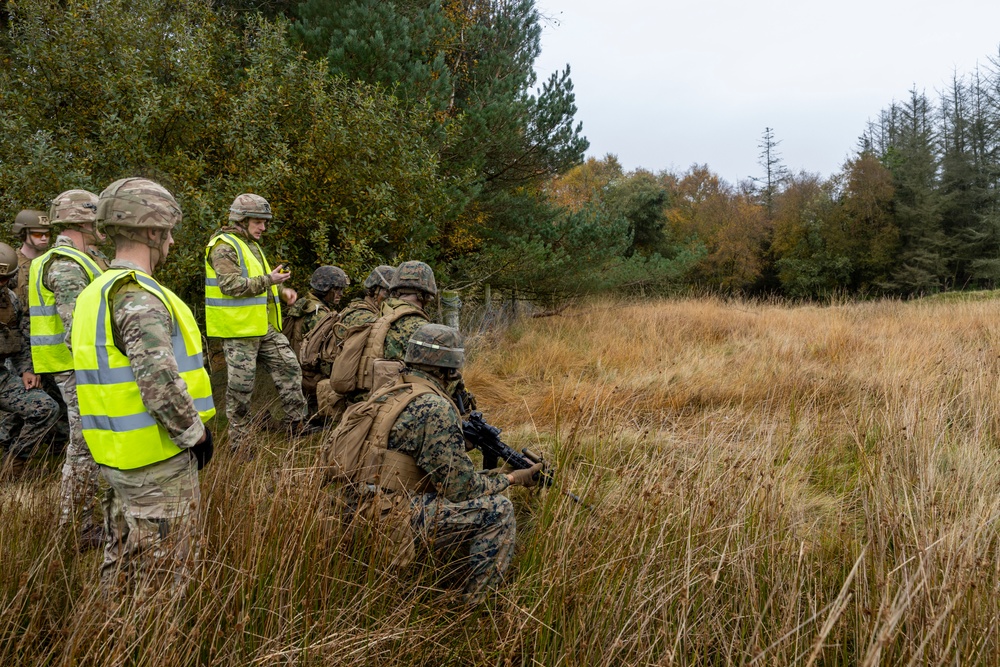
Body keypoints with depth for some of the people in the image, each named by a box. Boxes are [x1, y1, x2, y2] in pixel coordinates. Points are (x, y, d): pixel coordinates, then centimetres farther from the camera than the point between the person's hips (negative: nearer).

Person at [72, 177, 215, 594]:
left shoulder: (96, 292, 12)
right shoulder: (138, 296, -20)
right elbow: (158, 380, -30)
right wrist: (195, 431, -15)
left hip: (118, 455, 10)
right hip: (158, 457, -9)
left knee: (122, 565, 21)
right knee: (164, 573, 3)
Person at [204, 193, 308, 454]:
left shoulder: (251, 245, 18)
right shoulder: (224, 246, -12)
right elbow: (231, 285, -23)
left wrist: (282, 290, 8)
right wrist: (268, 281, -24)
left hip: (265, 326, 9)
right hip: (238, 328, -9)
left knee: (289, 368, 9)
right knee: (241, 385, -1)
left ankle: (298, 423, 19)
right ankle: (239, 439, 11)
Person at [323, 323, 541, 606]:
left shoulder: (386, 394, 12)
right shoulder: (435, 408, -15)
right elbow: (460, 487, -11)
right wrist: (512, 479, 3)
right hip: (393, 520, -9)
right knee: (498, 511, -5)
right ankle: (475, 608, 3)